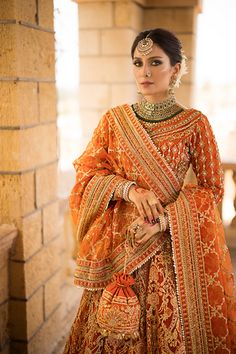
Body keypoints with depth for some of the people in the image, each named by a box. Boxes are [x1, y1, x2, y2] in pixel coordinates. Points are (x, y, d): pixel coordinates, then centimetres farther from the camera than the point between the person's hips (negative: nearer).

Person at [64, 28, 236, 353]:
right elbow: (87, 172, 3)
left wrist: (163, 220, -16)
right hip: (118, 242, 2)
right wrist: (129, 188, -15)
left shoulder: (195, 123, -5)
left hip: (173, 243, -2)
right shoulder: (114, 119, 2)